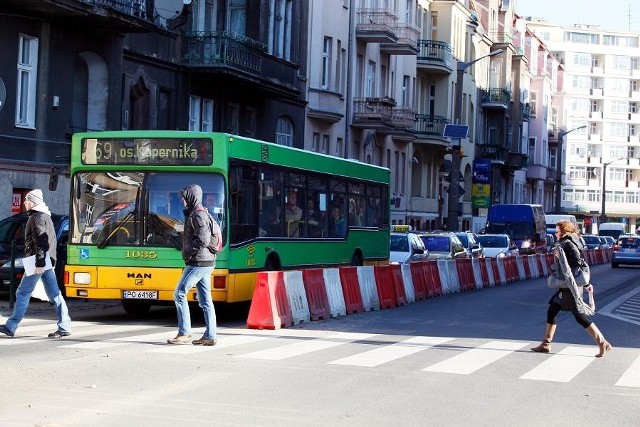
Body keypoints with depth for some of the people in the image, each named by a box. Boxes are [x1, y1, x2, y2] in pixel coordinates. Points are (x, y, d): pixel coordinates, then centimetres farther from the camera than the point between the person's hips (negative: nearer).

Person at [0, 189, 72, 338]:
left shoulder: (36, 217, -10)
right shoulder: (46, 217, 20)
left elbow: (40, 241, -19)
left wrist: (39, 263, -23)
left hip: (39, 261, -9)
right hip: (48, 261, 9)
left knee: (23, 293, -2)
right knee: (54, 294, 5)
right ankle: (65, 327, 0)